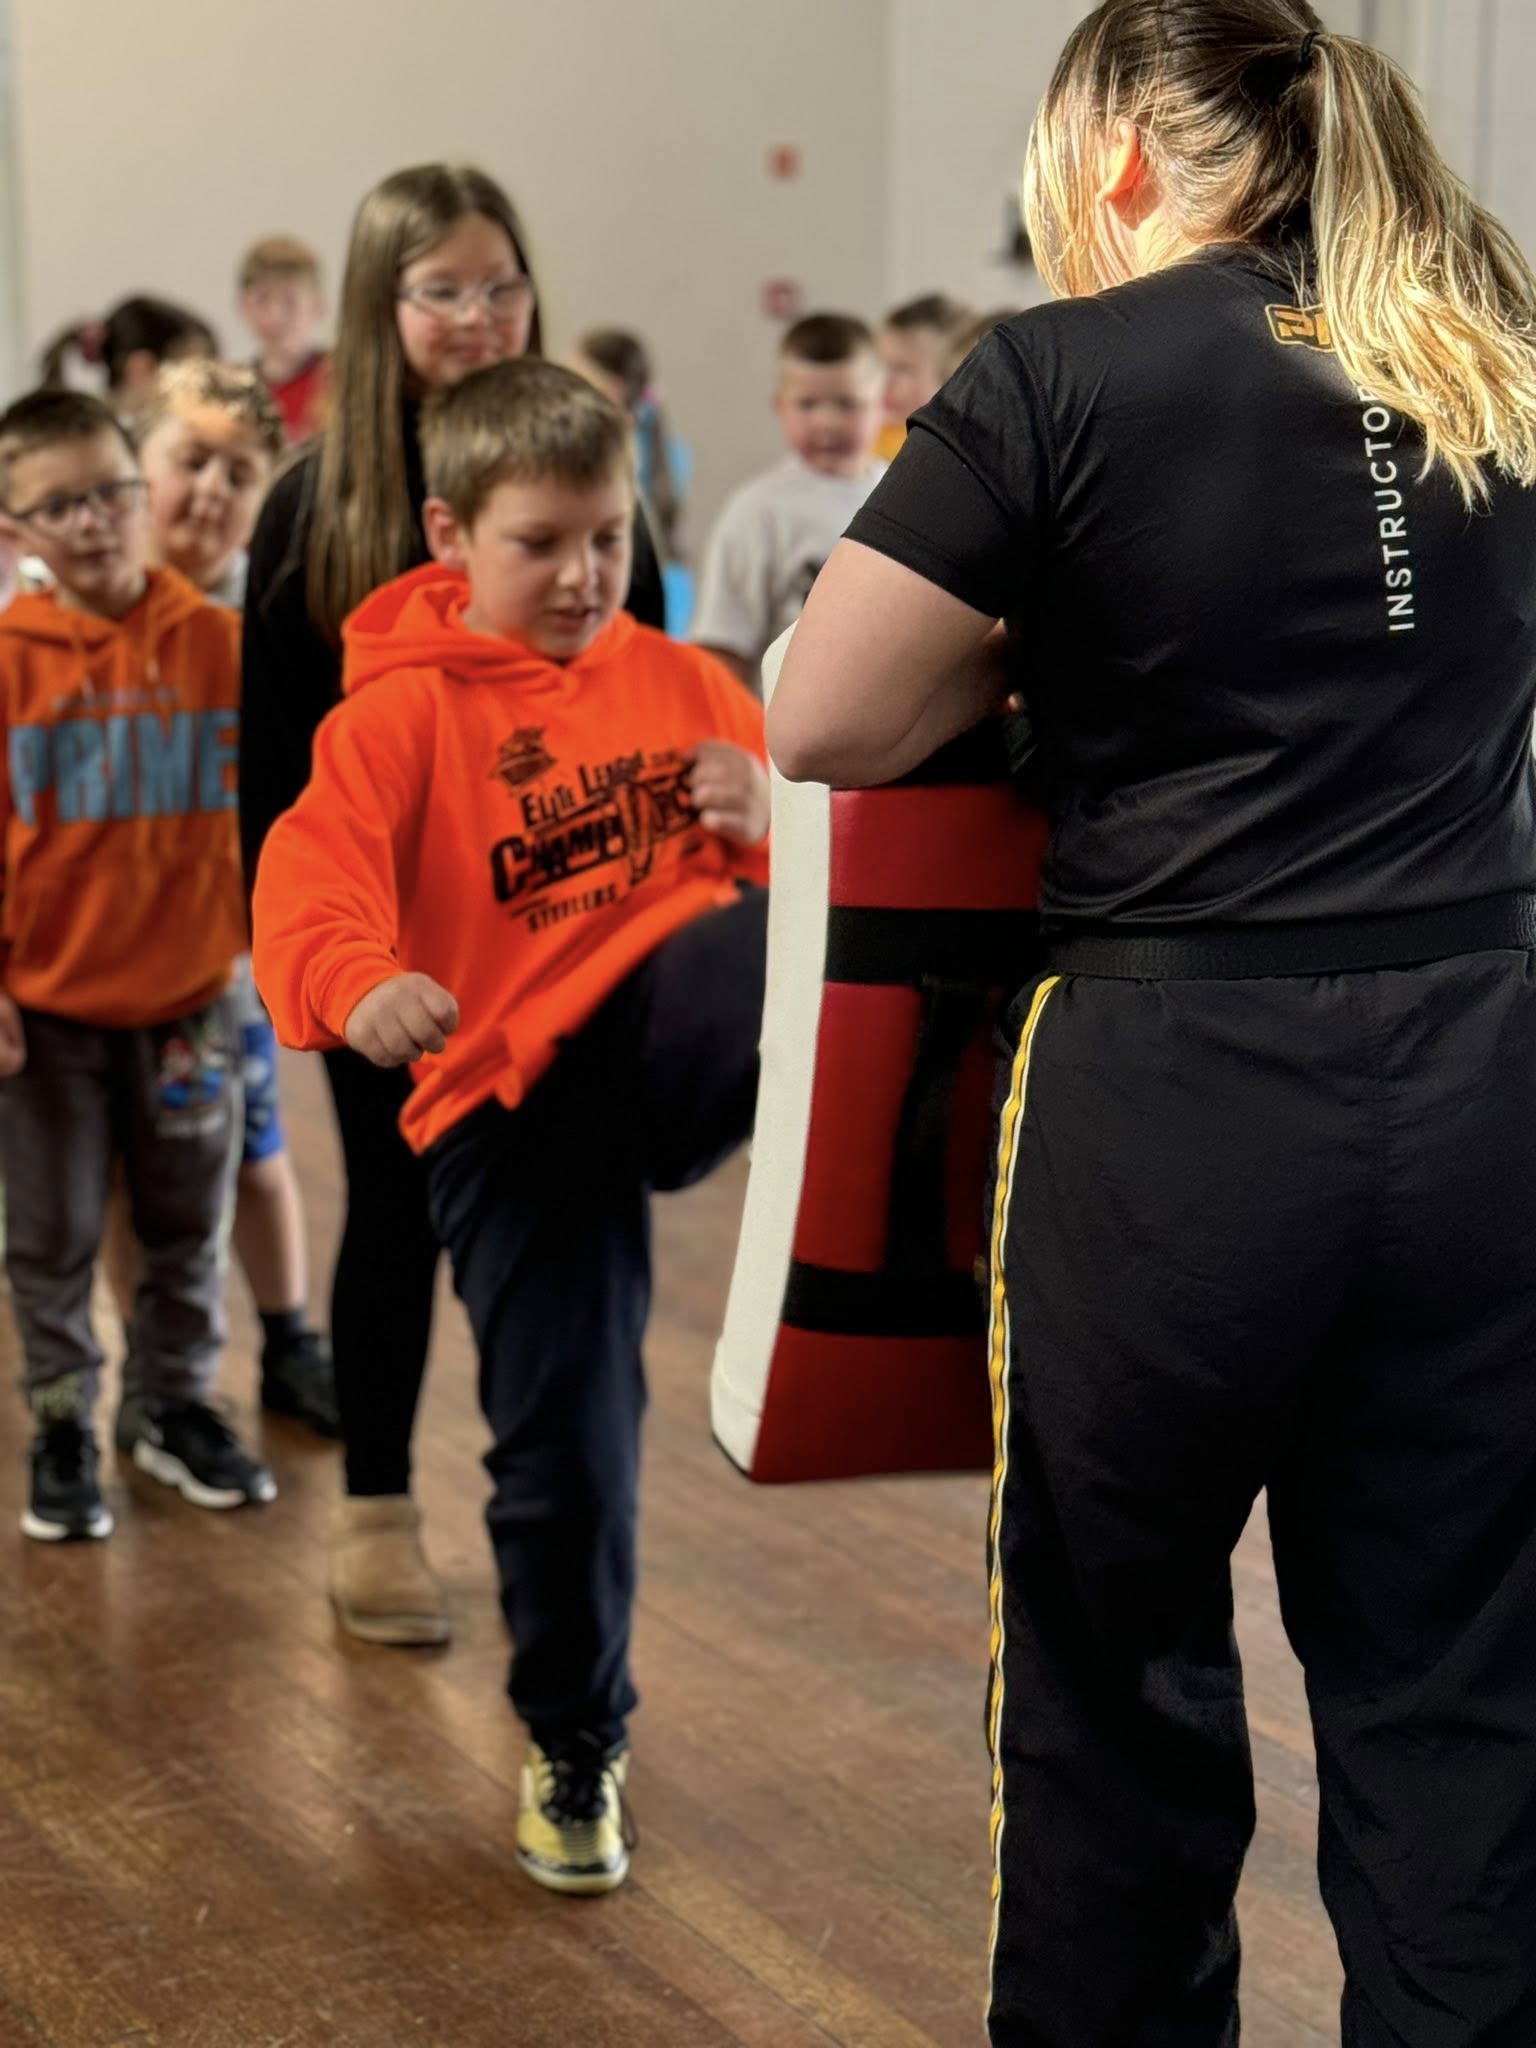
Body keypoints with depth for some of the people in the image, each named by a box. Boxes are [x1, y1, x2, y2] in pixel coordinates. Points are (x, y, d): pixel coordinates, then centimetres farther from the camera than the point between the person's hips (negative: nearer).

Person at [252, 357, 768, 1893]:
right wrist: (357, 985, -39)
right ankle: (572, 1750, 20)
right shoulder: (406, 710, 0)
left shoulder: (683, 686, 12)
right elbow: (312, 872, -17)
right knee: (563, 1444, 1)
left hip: (676, 1026, 3)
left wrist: (770, 826, -8)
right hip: (508, 1103, -2)